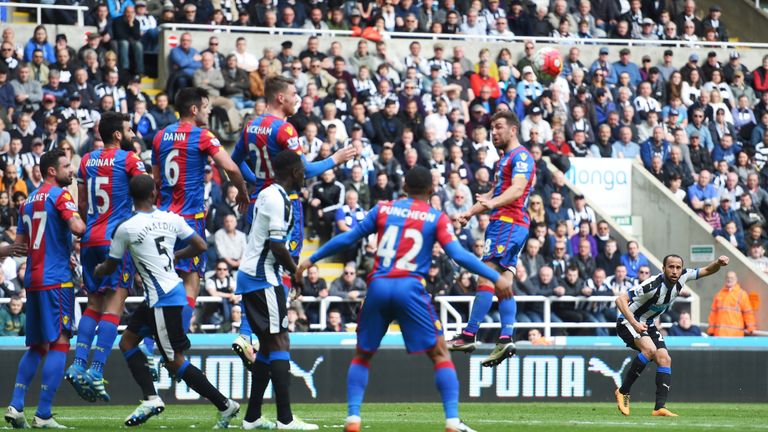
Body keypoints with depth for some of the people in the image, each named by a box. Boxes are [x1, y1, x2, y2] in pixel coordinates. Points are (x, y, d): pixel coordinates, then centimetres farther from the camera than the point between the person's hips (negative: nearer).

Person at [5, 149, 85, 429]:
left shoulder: (28, 201, 16)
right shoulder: (59, 195, -7)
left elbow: (20, 245, 17)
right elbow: (77, 228, -20)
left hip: (32, 280, 8)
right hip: (56, 280, -8)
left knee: (36, 346, 16)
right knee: (59, 344, -7)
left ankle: (16, 406, 9)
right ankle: (43, 415, -12)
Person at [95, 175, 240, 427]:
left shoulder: (126, 229, -11)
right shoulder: (172, 219, 3)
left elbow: (111, 267, 3)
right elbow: (201, 246, 7)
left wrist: (97, 271, 27)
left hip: (162, 299, -8)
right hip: (174, 290, 8)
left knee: (175, 361, -1)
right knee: (127, 342, 16)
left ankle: (224, 405, 0)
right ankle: (151, 398, 5)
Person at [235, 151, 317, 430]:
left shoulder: (267, 195, 15)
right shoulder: (278, 200, -15)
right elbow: (277, 247, -19)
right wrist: (296, 271, -5)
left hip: (250, 274, 10)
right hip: (263, 278, -10)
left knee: (267, 344, 13)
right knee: (279, 342, -11)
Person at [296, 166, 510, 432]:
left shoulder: (383, 209, 10)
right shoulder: (437, 218, 4)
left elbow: (347, 239, 12)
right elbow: (458, 255, -6)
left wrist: (311, 260, 22)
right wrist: (496, 278, -4)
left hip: (378, 288, 2)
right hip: (410, 289, -2)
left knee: (362, 354, 17)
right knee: (440, 353, 6)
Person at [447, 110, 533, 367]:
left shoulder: (520, 156, -8)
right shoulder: (506, 159, 25)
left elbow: (517, 189, -24)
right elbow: (494, 194, 35)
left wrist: (493, 203, -40)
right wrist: (469, 213, 30)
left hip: (508, 223, -11)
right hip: (506, 224, 11)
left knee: (486, 277, -14)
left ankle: (469, 336, -18)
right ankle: (506, 339, -3)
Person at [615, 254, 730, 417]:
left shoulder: (682, 277, -9)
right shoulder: (653, 285, -30)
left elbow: (707, 270, 6)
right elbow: (620, 300, -32)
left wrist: (719, 263, -17)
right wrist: (634, 323, -42)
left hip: (647, 324, 8)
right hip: (628, 322, -8)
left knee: (664, 359, -7)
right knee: (650, 349, -32)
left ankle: (660, 407, -10)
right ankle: (623, 392, -20)